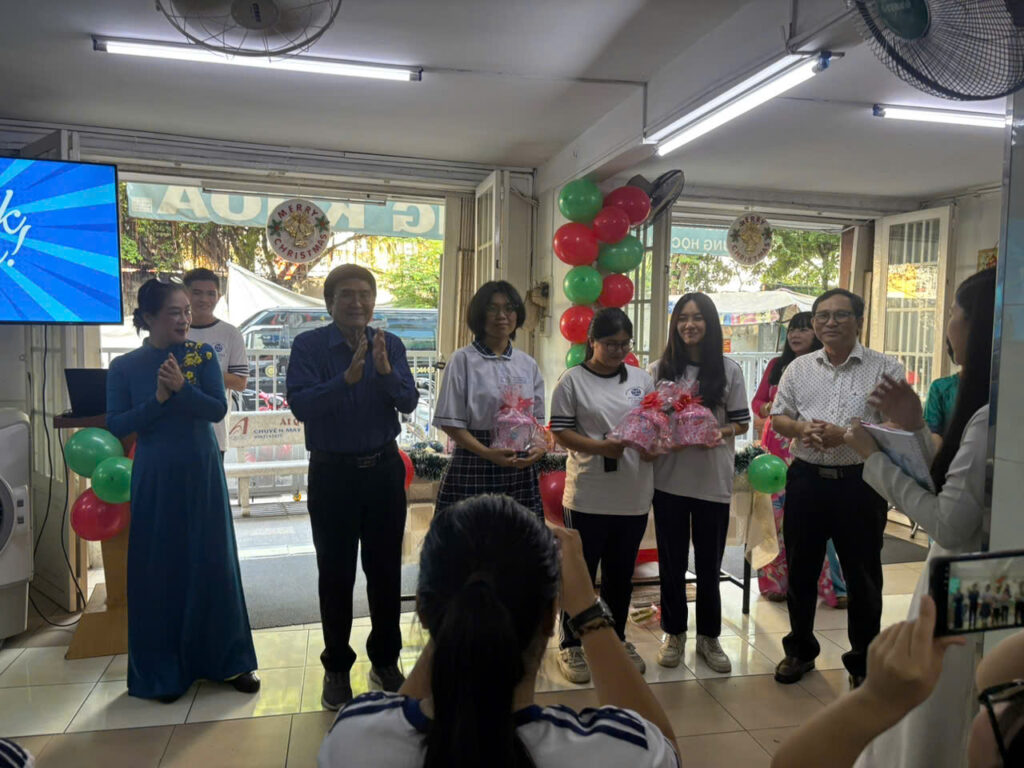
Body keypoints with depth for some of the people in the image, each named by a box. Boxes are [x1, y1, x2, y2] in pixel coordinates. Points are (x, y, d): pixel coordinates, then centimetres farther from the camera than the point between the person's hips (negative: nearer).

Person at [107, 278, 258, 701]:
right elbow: (116, 426, -7)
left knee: (214, 563, 5)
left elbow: (218, 409, -10)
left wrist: (181, 387, -24)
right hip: (155, 478, 0)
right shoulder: (124, 367, -2)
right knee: (158, 569, 6)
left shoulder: (202, 355, -2)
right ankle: (162, 670, 22)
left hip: (202, 472, 0)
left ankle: (231, 660, 19)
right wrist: (158, 399, -19)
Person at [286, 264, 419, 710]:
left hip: (384, 469, 2)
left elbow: (408, 402, -9)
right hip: (333, 473, -2)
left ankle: (386, 660, 31)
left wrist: (385, 371, -26)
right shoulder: (309, 346, -8)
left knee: (386, 570, 12)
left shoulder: (390, 345, 0)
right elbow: (301, 405, -19)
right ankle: (336, 668, 27)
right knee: (336, 573, 9)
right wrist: (347, 377, -31)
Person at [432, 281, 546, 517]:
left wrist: (539, 446, -6)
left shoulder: (528, 364, 10)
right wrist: (488, 453, -18)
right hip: (474, 466, -3)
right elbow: (451, 423, -6)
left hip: (521, 467, 4)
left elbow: (537, 418, 15)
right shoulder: (463, 360, -3)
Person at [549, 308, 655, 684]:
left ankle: (616, 639, 34)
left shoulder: (641, 379, 9)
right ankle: (572, 645, 22)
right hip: (588, 496, -4)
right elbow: (561, 431, -7)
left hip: (634, 496, 4)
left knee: (621, 573, 17)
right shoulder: (573, 380, -4)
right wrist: (601, 447, -21)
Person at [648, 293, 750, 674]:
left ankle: (708, 637, 29)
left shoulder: (729, 370, 2)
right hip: (669, 478, 0)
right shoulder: (659, 369, 2)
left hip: (713, 480, 0)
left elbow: (741, 422, 4)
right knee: (672, 561, 11)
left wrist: (719, 434, -16)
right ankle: (673, 634, 28)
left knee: (709, 564, 11)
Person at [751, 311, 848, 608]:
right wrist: (767, 409, -7)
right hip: (777, 448, 3)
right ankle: (776, 581, 18)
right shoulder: (776, 365, 11)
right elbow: (757, 401, 14)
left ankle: (833, 586, 9)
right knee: (777, 514, 6)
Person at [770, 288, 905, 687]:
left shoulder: (885, 368, -2)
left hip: (860, 482, -3)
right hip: (807, 479, 3)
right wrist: (801, 429, -12)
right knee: (801, 568, 13)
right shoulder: (799, 368, 8)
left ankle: (863, 660, 27)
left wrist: (844, 434, -20)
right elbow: (778, 417, 9)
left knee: (863, 575, 8)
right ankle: (800, 649, 31)